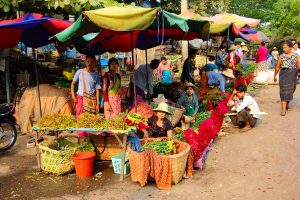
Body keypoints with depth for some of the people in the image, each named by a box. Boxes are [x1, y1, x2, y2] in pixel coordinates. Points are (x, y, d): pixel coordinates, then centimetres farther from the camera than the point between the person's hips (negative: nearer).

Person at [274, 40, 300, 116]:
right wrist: (275, 76, 16)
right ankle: (283, 109, -8)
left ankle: (287, 104, 38)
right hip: (283, 74, -1)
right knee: (284, 91, -8)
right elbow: (277, 67, 12)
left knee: (290, 90, 12)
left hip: (293, 74, 1)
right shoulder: (281, 56, 3)